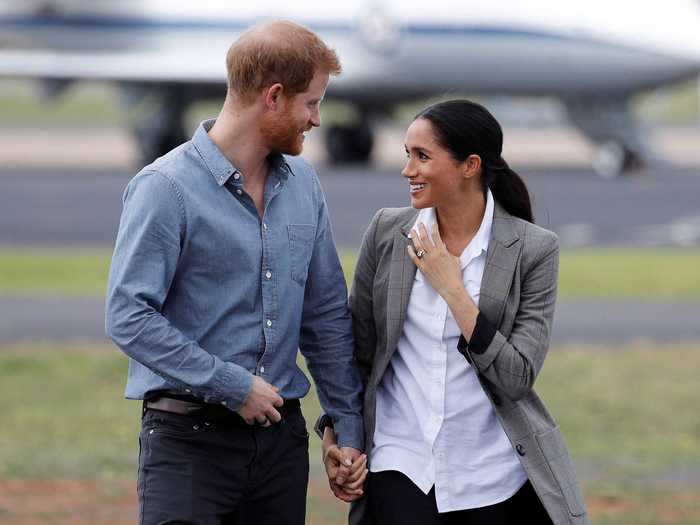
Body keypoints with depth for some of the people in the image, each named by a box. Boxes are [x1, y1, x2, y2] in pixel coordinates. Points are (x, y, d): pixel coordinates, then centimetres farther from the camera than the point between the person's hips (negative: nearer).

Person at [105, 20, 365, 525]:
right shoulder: (167, 188, -11)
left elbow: (327, 314, 15)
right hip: (189, 439, -6)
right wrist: (233, 386, -15)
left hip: (281, 435, 6)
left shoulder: (303, 184, 10)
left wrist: (349, 426, 11)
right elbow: (128, 317, -16)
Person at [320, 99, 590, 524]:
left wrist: (452, 288, -15)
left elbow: (518, 376, -10)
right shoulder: (388, 233, 2)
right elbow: (357, 350, 11)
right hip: (403, 465, 1)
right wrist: (334, 432, 2)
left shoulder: (532, 249, -5)